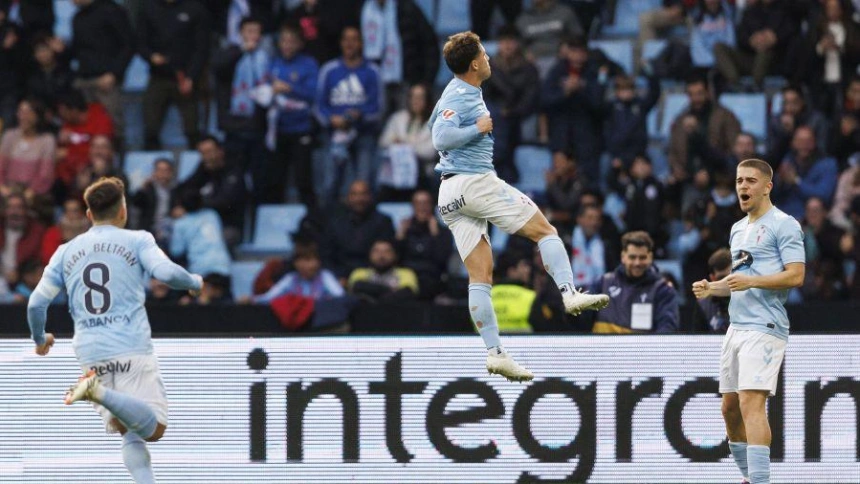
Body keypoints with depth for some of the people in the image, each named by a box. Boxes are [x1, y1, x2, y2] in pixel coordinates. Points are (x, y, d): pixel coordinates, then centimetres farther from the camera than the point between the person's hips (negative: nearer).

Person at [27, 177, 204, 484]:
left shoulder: (67, 251, 15)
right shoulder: (137, 241, 5)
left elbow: (37, 302, 11)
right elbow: (166, 273, -11)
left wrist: (40, 340, 29)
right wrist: (194, 283, 10)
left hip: (89, 353, 4)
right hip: (131, 349, -4)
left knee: (129, 432, 12)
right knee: (153, 428, -10)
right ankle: (99, 392, -31)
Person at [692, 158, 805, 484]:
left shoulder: (783, 225, -5)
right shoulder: (738, 229, 21)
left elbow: (796, 275, -13)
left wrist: (751, 281, -22)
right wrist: (711, 288, 10)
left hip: (764, 328, -9)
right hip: (736, 326, 9)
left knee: (751, 403, -19)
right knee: (730, 408, 9)